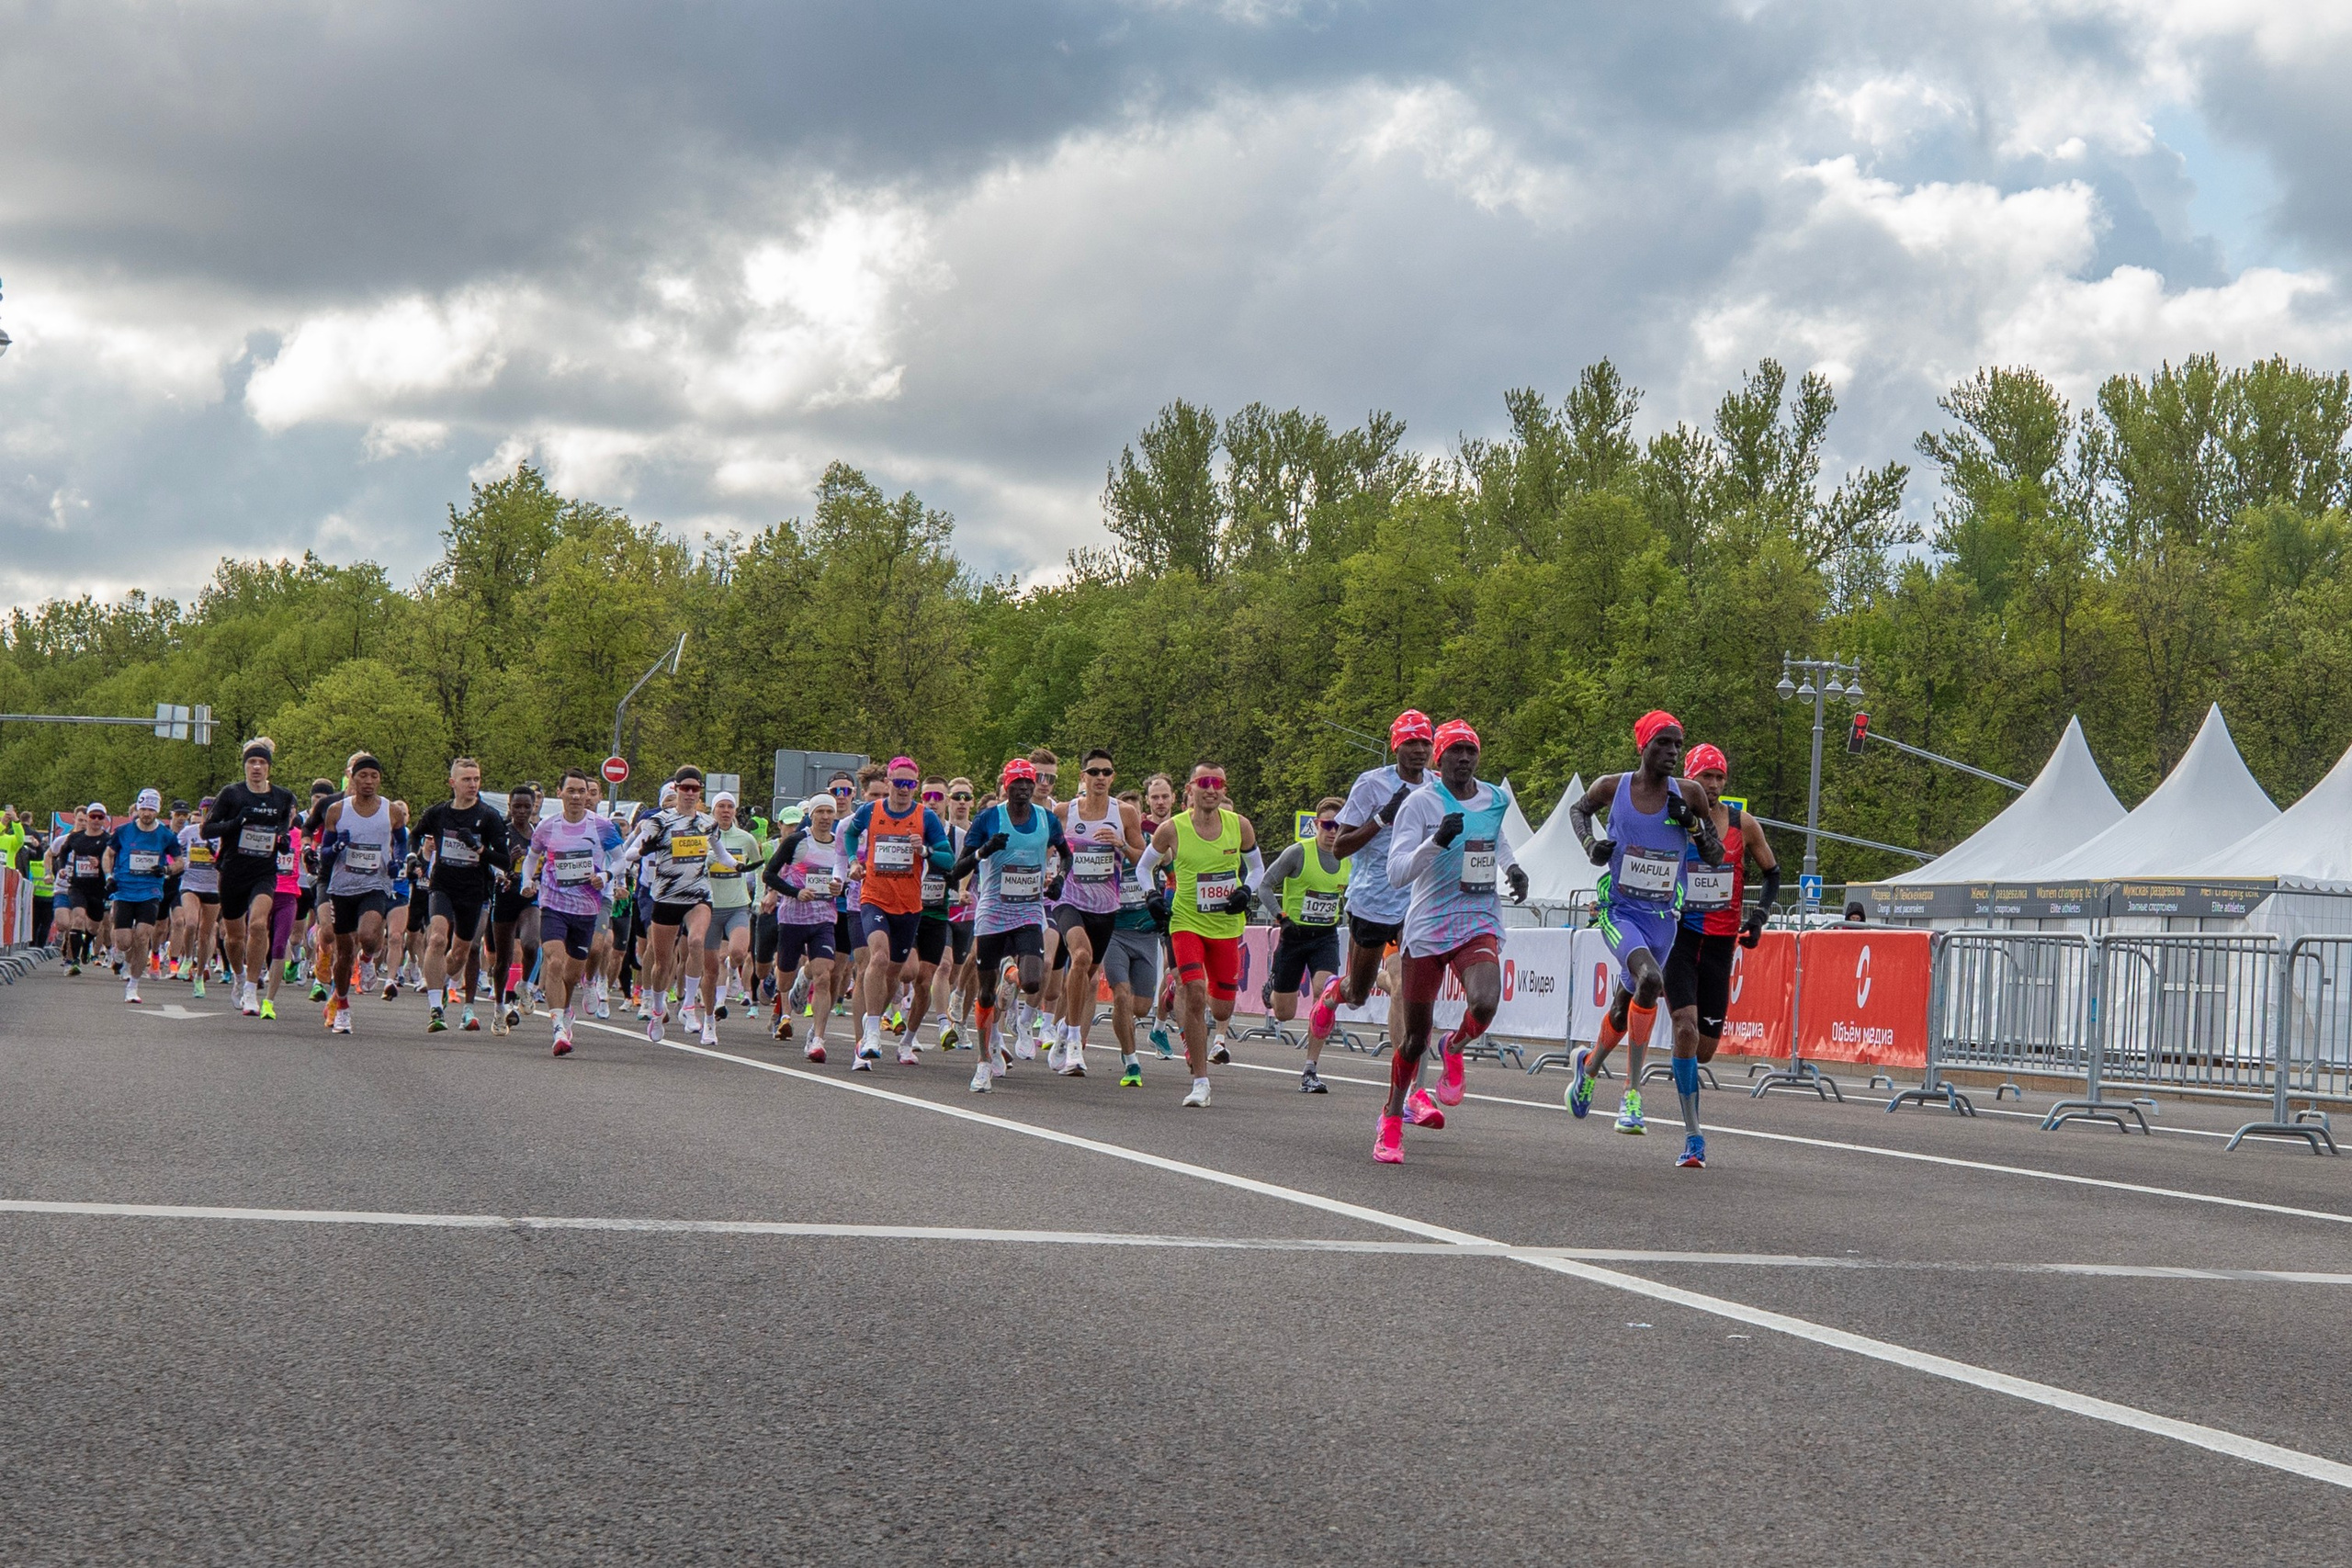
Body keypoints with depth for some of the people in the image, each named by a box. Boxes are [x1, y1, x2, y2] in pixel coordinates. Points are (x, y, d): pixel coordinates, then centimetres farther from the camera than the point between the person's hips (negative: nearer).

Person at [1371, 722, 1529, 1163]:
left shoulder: (1495, 799, 8)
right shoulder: (1420, 803, -7)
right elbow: (1396, 872, -15)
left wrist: (1513, 868, 14)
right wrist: (1437, 841, -28)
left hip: (1479, 925, 2)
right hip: (1427, 927, -2)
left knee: (1485, 1003, -27)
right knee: (1415, 1035, 4)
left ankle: (1454, 1048, 9)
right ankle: (1392, 1120, 25)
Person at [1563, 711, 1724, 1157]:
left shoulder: (1688, 795, -4)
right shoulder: (1612, 787, -6)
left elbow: (1716, 857, 3)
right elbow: (1578, 809, 16)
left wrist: (1693, 825, -15)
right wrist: (1590, 845, -2)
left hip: (1662, 917, 3)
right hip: (1619, 911, -3)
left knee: (1627, 1003, 15)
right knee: (1650, 979, -29)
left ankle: (1589, 1063, 47)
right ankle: (1632, 1093, -21)